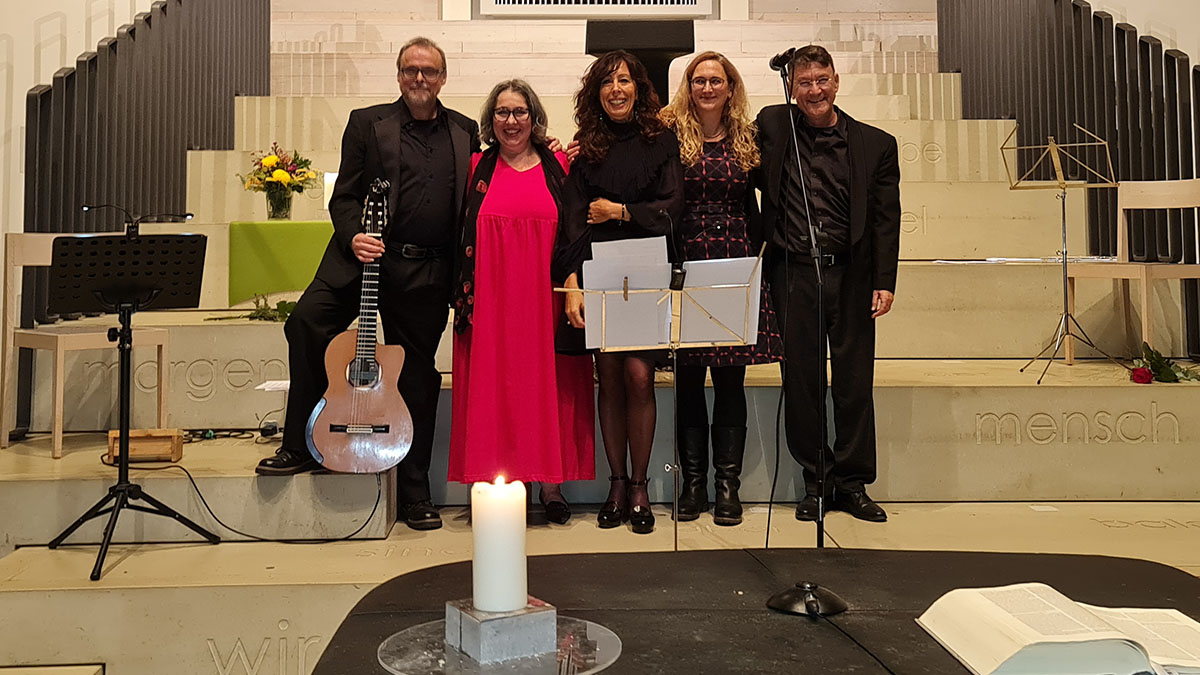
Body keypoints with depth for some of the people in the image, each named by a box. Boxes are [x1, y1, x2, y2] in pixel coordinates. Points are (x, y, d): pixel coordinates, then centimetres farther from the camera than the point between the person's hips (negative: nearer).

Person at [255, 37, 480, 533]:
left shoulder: (465, 132, 12)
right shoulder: (367, 123, 7)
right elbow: (344, 196, 4)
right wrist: (353, 237, -15)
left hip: (427, 273, 1)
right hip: (368, 255, -1)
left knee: (417, 378, 7)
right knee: (306, 320, -23)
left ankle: (415, 492, 20)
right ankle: (301, 449, -6)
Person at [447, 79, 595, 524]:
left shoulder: (558, 166, 8)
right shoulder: (478, 167, 9)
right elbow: (461, 233, 10)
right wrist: (465, 295, 1)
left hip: (545, 295, 0)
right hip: (491, 297, 1)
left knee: (547, 383, 1)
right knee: (493, 384, 1)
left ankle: (550, 481, 10)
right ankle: (499, 483, 9)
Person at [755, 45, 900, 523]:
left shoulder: (875, 144, 5)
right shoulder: (772, 126, 5)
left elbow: (886, 219, 4)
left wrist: (884, 282, -3)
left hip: (851, 274, 0)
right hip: (793, 273, 0)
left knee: (855, 380, 4)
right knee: (801, 378, 5)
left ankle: (852, 483, 17)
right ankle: (816, 481, 18)